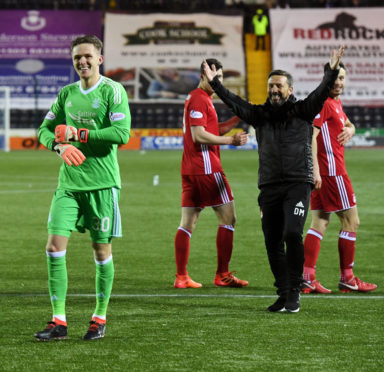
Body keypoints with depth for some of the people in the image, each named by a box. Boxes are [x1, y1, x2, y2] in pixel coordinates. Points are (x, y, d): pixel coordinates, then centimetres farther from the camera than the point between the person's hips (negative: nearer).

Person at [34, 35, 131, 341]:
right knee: (55, 245, -7)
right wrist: (60, 145, -9)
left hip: (102, 183, -4)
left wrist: (78, 135, -17)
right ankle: (58, 322, -4)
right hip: (69, 183, 5)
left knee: (102, 250, 3)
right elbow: (45, 129, 14)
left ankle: (100, 318, 18)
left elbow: (122, 133, -16)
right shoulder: (67, 94, 12)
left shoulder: (112, 91, -5)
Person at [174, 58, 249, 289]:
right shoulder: (199, 99, -11)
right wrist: (231, 141, -13)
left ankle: (181, 277, 4)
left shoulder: (202, 99, 20)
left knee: (188, 222, 5)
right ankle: (223, 275, -2)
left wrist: (239, 119, 14)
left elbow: (213, 131, 24)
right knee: (228, 218, -3)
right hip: (206, 168, -10)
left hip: (190, 170, 10)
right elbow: (199, 135, -18)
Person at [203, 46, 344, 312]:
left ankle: (294, 292, -10)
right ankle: (283, 294, 14)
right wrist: (215, 83, -1)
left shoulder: (302, 111, 4)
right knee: (273, 242, 4)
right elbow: (235, 103, 8)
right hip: (269, 187, 4)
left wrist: (332, 72, -23)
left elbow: (320, 94, -9)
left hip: (298, 183, -4)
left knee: (292, 234, -19)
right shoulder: (261, 115, 13)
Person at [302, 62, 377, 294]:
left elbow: (348, 124, 32)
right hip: (331, 171, -10)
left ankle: (307, 277, 2)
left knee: (320, 223, 6)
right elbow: (310, 136, -21)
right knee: (351, 221, -2)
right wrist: (314, 170, -27)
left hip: (322, 173, 10)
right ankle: (347, 278, 3)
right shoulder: (323, 103, -14)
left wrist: (349, 129, 6)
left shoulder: (336, 102, 17)